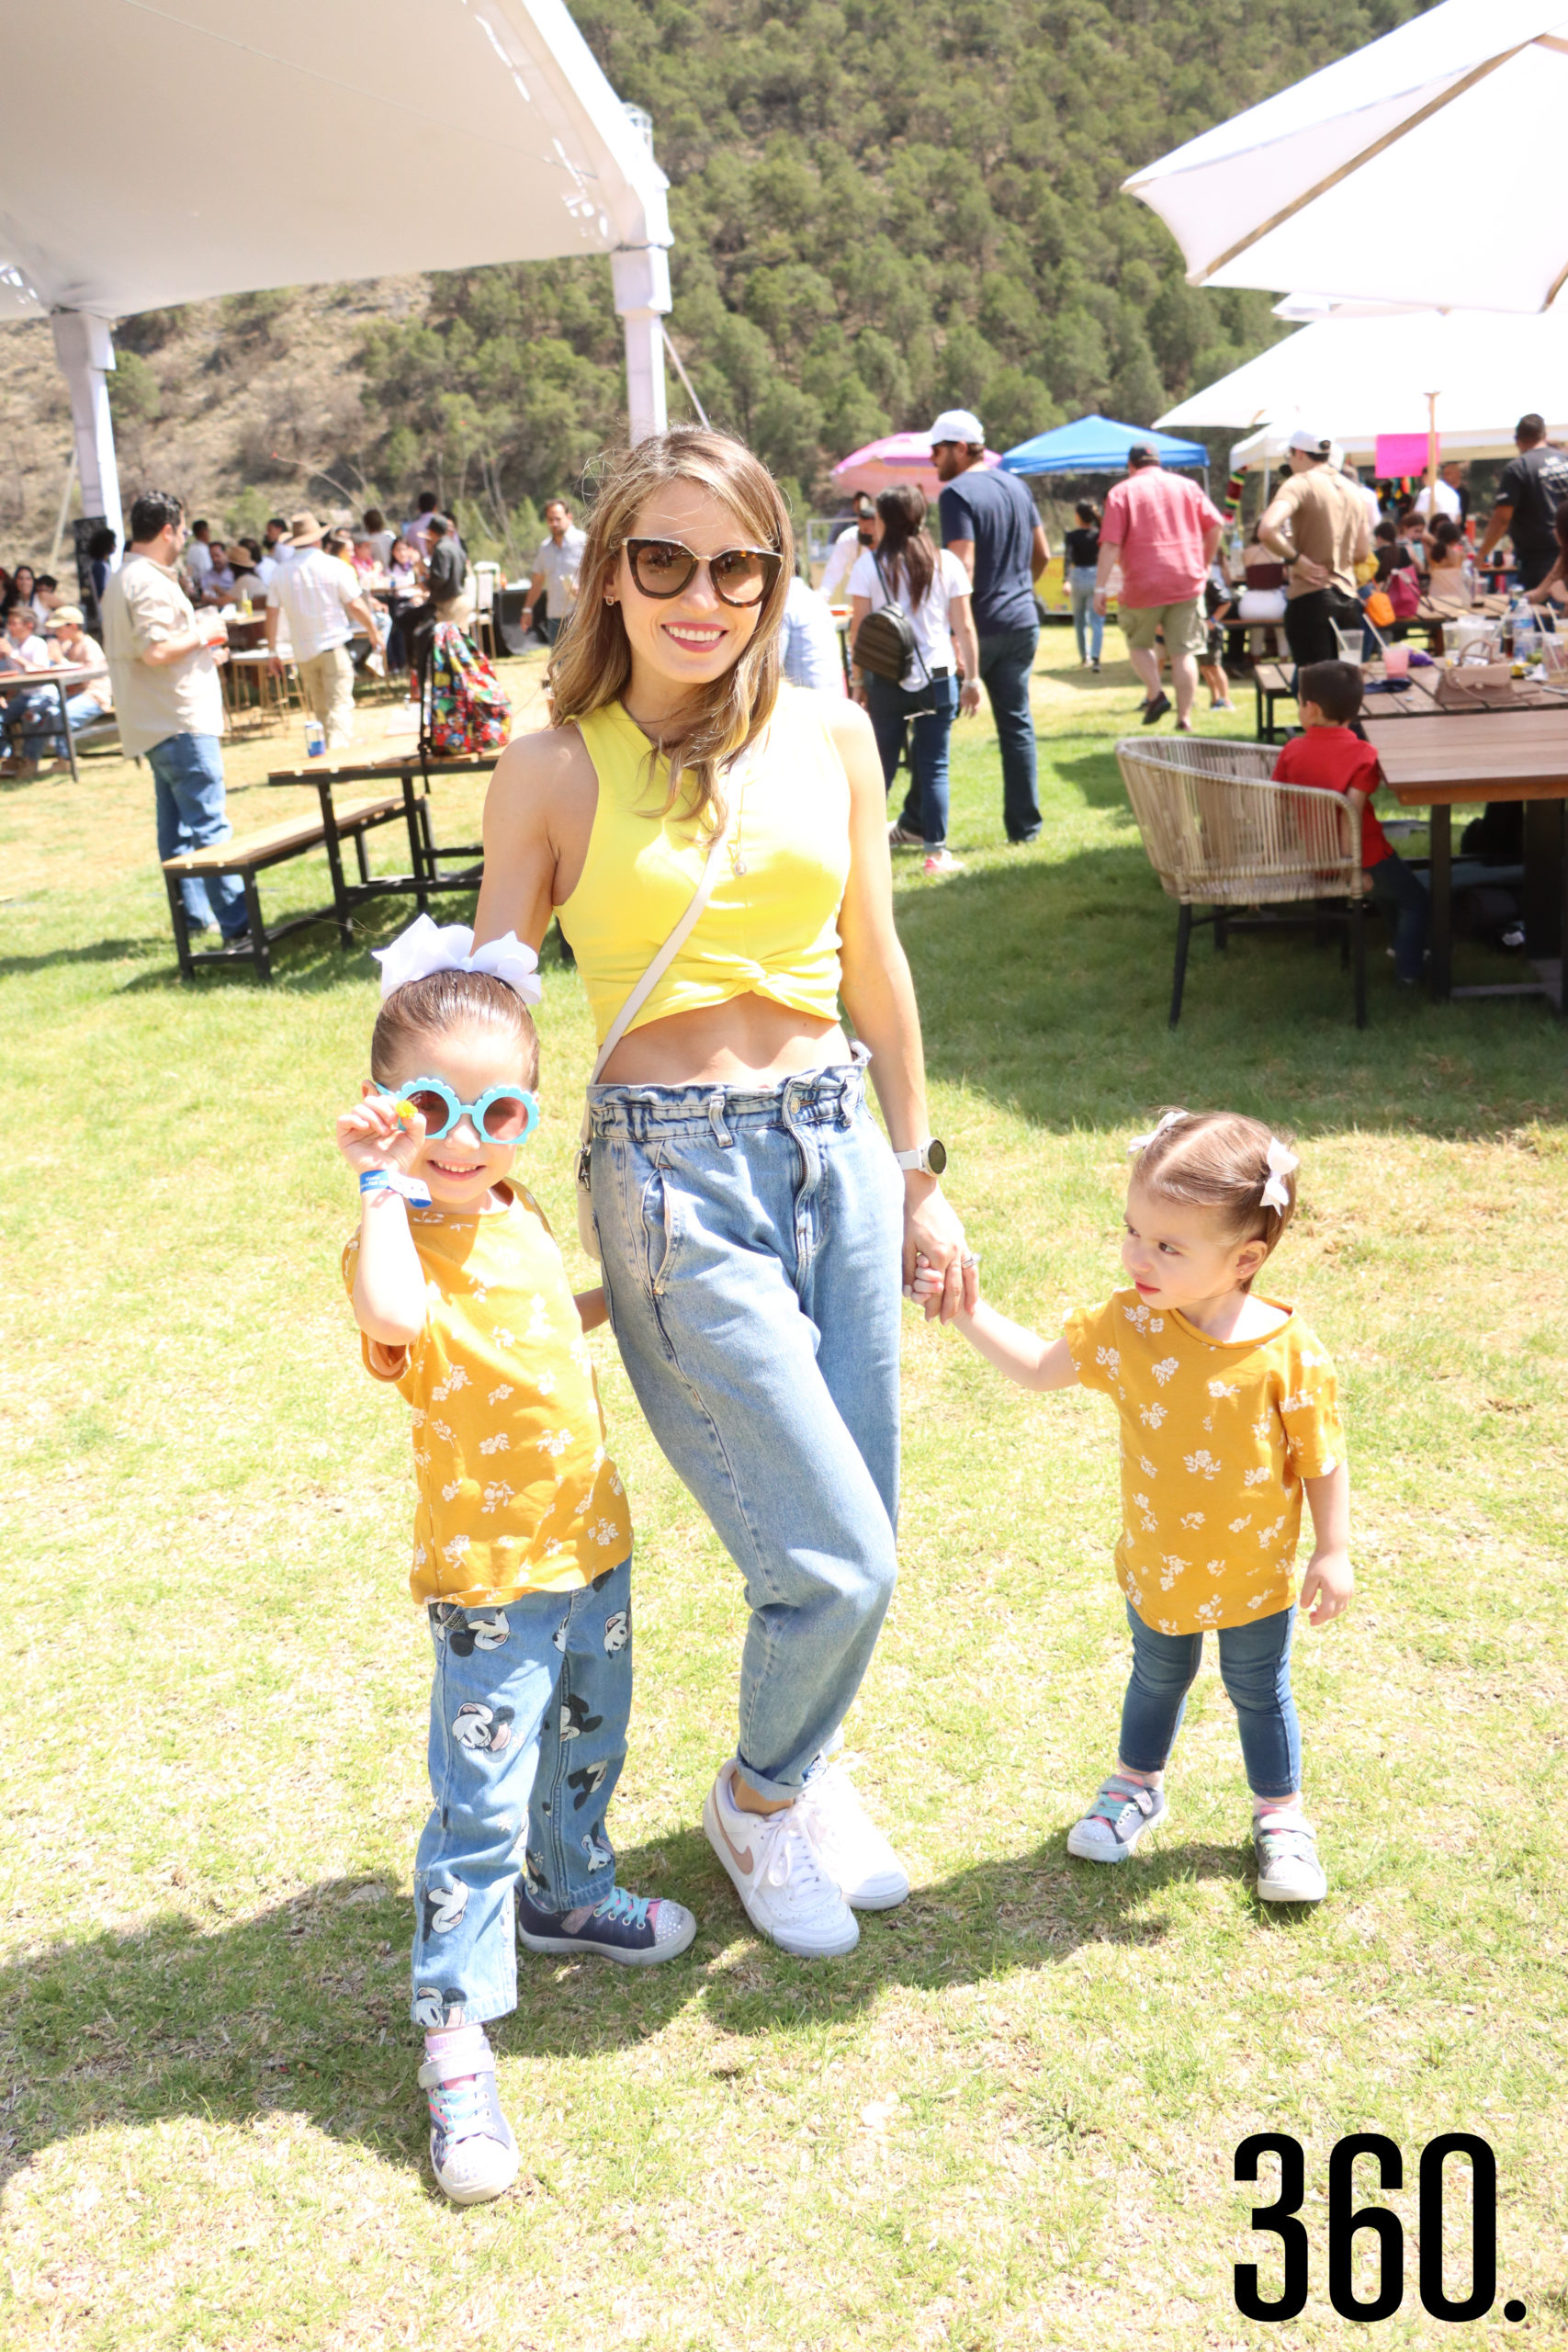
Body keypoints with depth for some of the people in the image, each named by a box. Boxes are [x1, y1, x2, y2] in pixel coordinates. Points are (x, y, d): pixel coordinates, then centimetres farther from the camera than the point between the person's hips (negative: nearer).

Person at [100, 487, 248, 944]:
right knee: (209, 826, -11)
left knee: (177, 825, 14)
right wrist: (202, 634, -11)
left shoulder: (122, 579, 17)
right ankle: (237, 923, -12)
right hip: (178, 722, -11)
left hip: (156, 725, 11)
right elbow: (156, 651, -26)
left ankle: (194, 915, 20)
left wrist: (200, 650, 19)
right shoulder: (150, 583, -17)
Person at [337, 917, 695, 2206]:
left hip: (594, 1543, 8)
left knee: (589, 1750, 26)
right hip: (491, 1578, -8)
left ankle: (568, 1897, 50)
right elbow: (396, 1317, -48)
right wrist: (382, 1182, -40)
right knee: (481, 1806, -3)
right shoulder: (404, 1241, -22)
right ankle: (456, 2036, 10)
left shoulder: (518, 1215, 3)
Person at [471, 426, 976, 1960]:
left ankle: (801, 1773, 41)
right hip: (671, 1172, -4)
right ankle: (757, 1801, 27)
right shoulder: (553, 770, -4)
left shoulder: (830, 737, 5)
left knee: (850, 1551, 10)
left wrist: (917, 1175, 16)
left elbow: (873, 965, 13)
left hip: (835, 1148, 4)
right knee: (836, 1561, -5)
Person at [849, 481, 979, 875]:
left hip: (886, 679, 0)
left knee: (882, 763, 9)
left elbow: (858, 629, -3)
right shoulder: (946, 563, 1)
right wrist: (972, 679, 8)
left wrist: (858, 679, 6)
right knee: (934, 765, 3)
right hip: (938, 677, 1)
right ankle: (935, 848, 1)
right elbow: (964, 628, 2)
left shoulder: (869, 564, -3)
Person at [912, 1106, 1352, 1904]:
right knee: (1157, 1679, 26)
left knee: (1259, 1694, 18)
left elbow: (1322, 1458, -13)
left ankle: (1280, 1818, 41)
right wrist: (968, 1311, -16)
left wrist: (1332, 1551, -9)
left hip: (1254, 1577, -3)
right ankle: (1135, 1786, 50)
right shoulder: (1127, 1326, -17)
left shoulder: (1288, 1352, -25)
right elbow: (1037, 1366, -7)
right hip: (1156, 1567, 3)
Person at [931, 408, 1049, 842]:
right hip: (1022, 621, 7)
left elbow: (962, 568, -20)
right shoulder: (1016, 486, 11)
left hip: (978, 624, -7)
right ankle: (1024, 825, 8)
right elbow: (1042, 554, 17)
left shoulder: (957, 493, -13)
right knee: (1016, 724, 9)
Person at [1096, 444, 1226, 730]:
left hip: (1143, 583, -3)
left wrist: (1100, 587, -8)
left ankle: (1155, 694, -2)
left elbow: (1110, 544, -8)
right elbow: (1215, 525, 8)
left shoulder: (1123, 492, 1)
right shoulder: (1187, 486, 12)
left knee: (1138, 643, 18)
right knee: (1183, 651, 5)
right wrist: (1205, 564, 19)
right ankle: (1184, 718, 2)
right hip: (1186, 582, 3)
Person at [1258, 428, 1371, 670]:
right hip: (1349, 598, 7)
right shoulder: (1350, 490, 15)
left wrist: (1295, 558, -13)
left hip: (1311, 598, -7)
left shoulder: (1300, 484, -8)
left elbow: (1267, 529, -26)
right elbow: (1362, 553, 19)